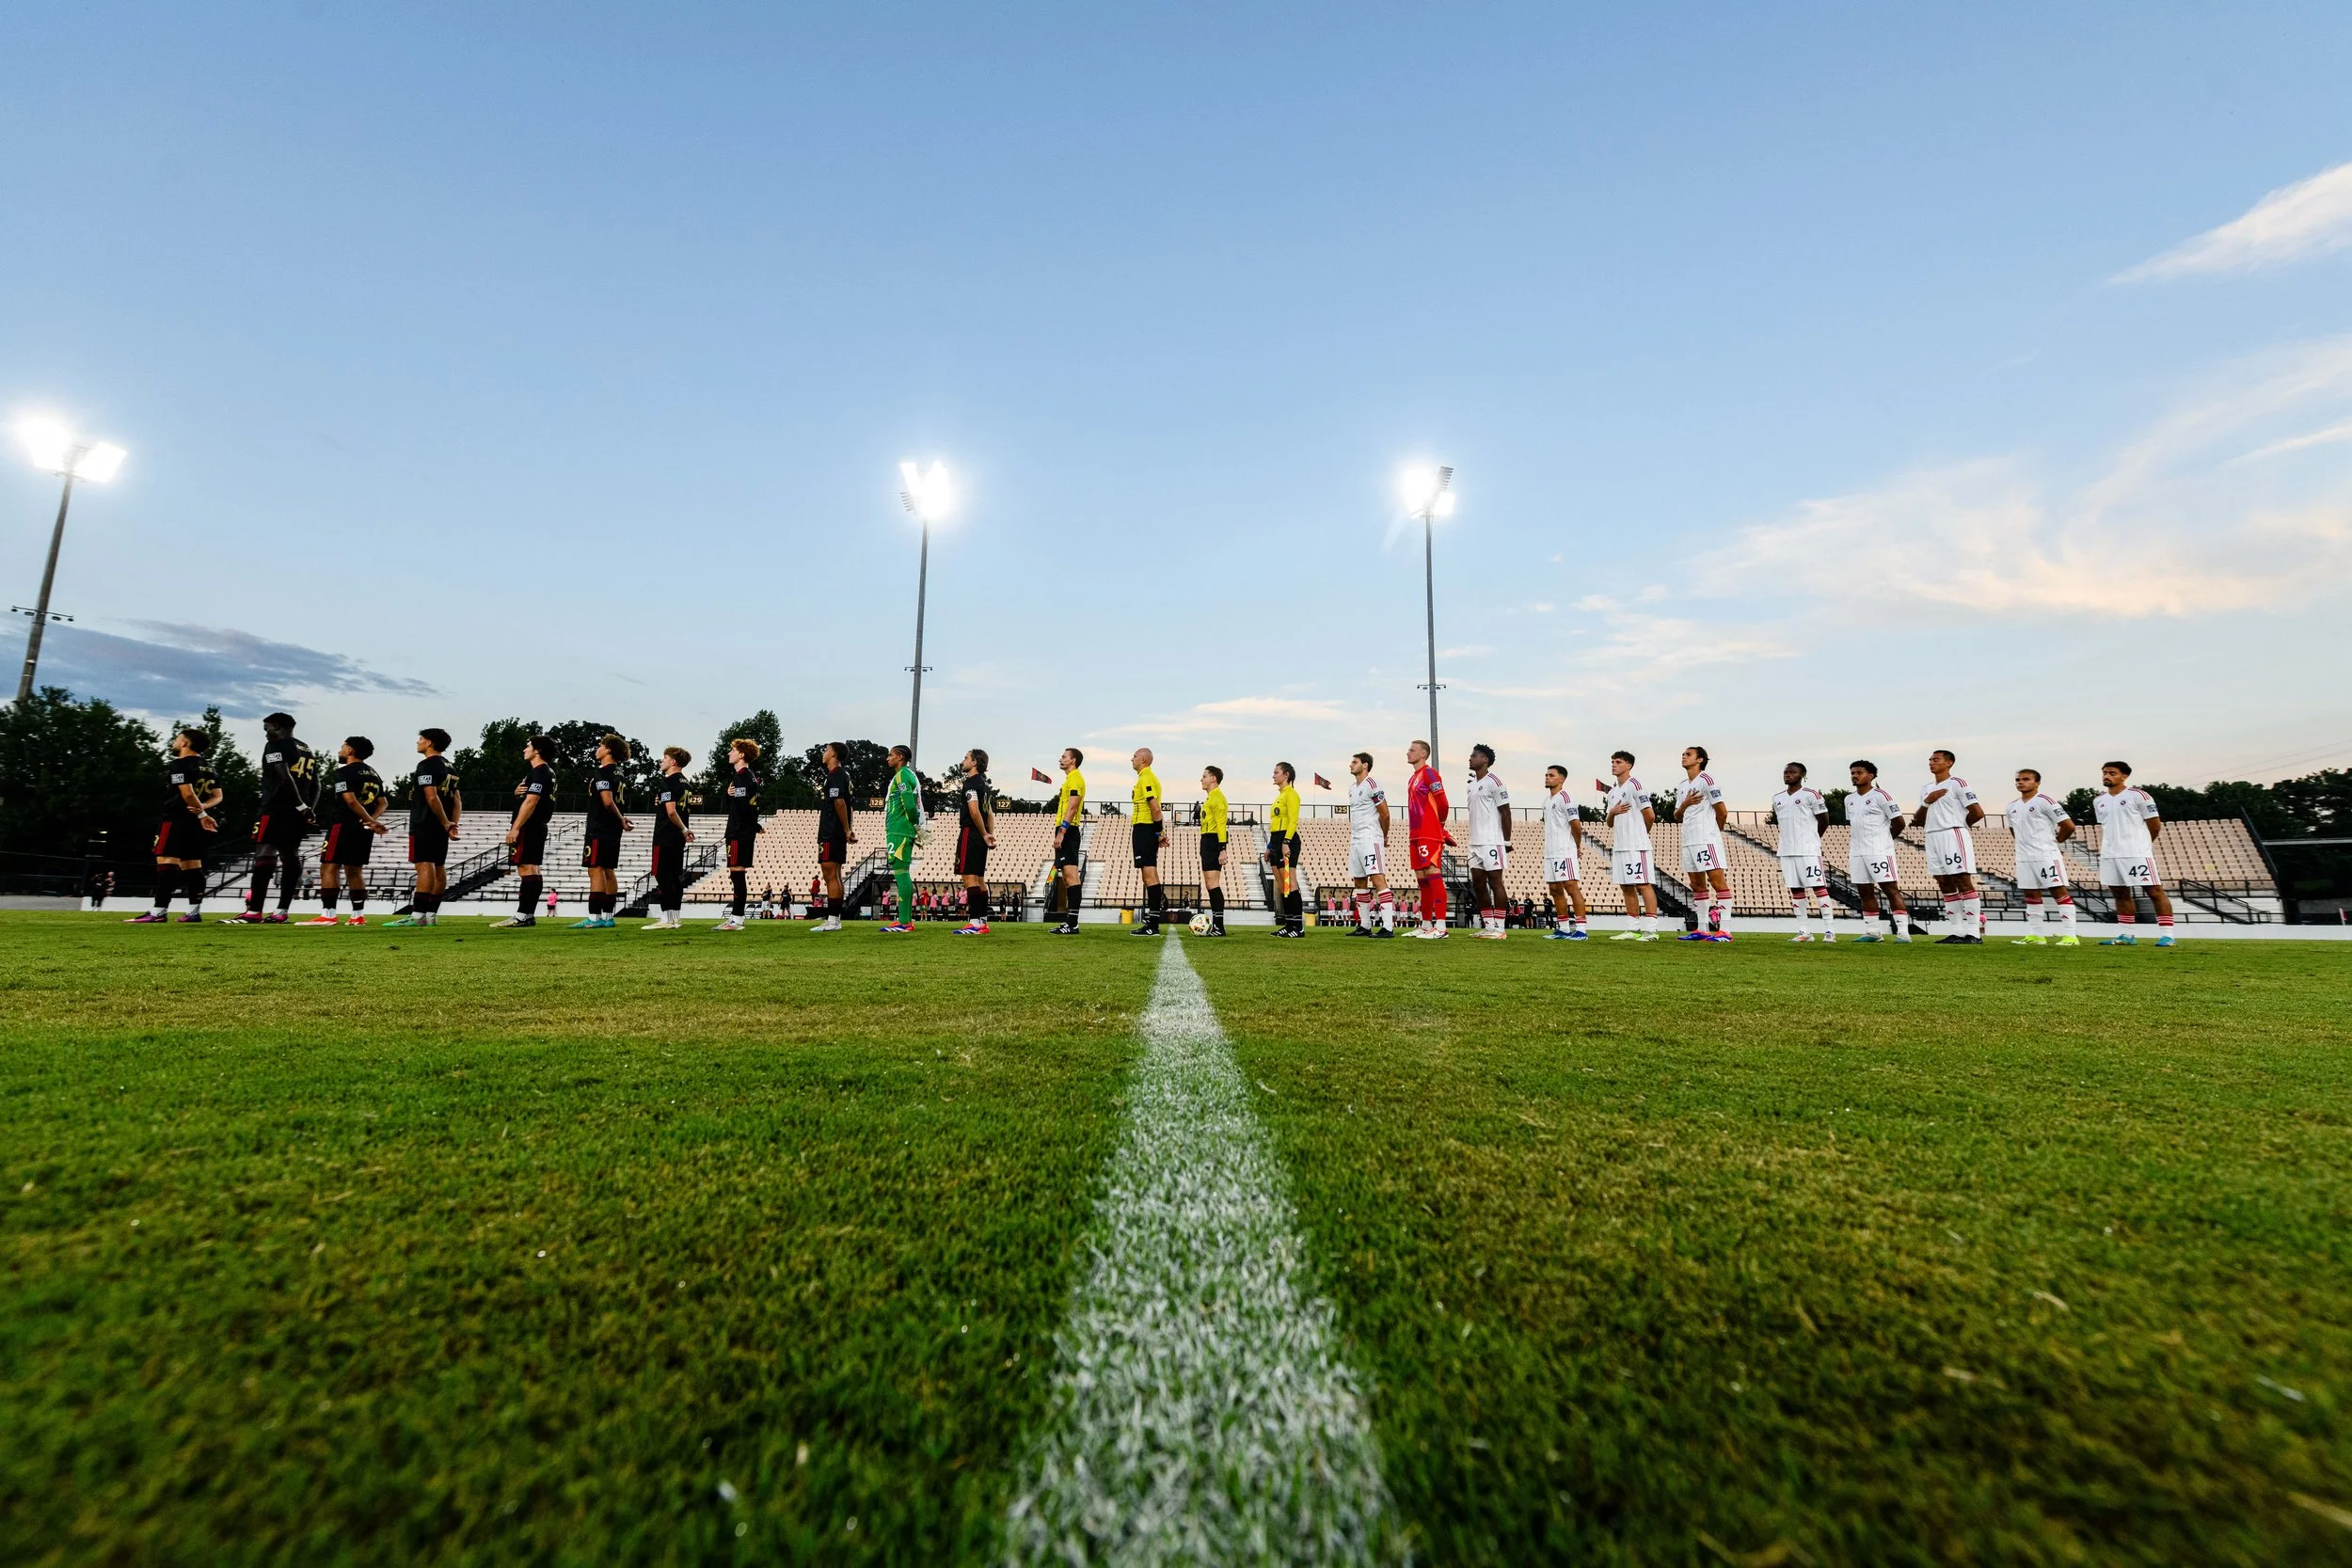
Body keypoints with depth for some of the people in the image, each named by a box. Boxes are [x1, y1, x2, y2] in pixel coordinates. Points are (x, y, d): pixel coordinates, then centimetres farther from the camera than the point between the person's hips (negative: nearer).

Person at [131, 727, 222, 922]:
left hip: (178, 818, -9)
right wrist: (202, 808, -5)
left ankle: (159, 911, -16)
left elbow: (187, 793, -19)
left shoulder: (179, 764, -8)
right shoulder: (208, 767, 17)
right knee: (192, 864, 8)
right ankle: (194, 911, 5)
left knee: (166, 861, -11)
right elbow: (217, 796, 13)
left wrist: (202, 814, -11)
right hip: (195, 821, 9)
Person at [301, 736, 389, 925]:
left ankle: (328, 915, -9)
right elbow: (382, 803, 13)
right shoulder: (374, 774, 16)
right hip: (363, 829, 8)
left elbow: (351, 801, -18)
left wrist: (371, 822, -14)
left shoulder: (342, 773, -8)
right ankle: (358, 915, 8)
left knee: (329, 867, -5)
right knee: (354, 870, 10)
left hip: (343, 825, -8)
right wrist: (371, 820, -3)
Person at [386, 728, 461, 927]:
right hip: (440, 826, 9)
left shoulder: (426, 765, -10)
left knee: (425, 866, -12)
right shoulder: (449, 767, 18)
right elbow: (457, 800, 16)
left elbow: (432, 797, -19)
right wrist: (452, 824, 9)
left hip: (424, 824, -9)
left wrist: (446, 823, -13)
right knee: (439, 868, 8)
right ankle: (431, 914, 13)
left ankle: (417, 915, -14)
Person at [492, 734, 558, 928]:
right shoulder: (547, 772, 19)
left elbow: (530, 801, -20)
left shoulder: (539, 772, -12)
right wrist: (517, 791, 3)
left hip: (528, 827, -11)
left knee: (526, 869, -13)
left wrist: (515, 827, -21)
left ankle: (522, 916, -16)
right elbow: (524, 796, 27)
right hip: (537, 827, 11)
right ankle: (528, 915, 11)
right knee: (531, 871, 9)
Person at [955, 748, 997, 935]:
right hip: (980, 837, 10)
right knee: (979, 878, 11)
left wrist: (984, 835, -13)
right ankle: (982, 921, 14)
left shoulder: (970, 783, -11)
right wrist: (990, 834, 12)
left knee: (969, 877, -10)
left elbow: (974, 811, -21)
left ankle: (975, 922, -14)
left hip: (970, 834, -10)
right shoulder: (984, 784, 19)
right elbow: (990, 813, 19)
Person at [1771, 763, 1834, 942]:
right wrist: (1792, 839, 13)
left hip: (1808, 851, -6)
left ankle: (1829, 930, -4)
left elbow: (1824, 820, 0)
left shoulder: (1811, 794, -5)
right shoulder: (1777, 798, 13)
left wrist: (1809, 838, 8)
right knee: (1795, 890, 7)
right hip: (1786, 851, 6)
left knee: (1818, 887, -6)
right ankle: (1803, 931, 12)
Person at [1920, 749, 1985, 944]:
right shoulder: (1926, 789, 18)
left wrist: (1959, 824, 7)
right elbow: (1919, 821, 17)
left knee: (1964, 883, -8)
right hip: (1933, 839, 8)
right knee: (1946, 886, 8)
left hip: (1953, 837, -8)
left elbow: (1977, 813, -9)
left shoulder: (1957, 783, -4)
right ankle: (1958, 932, 12)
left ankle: (1974, 933, -7)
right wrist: (1926, 802, 0)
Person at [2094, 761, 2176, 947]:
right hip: (2109, 855, 6)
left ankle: (2166, 935, -2)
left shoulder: (2138, 795, -5)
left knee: (2155, 891, -4)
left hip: (2137, 853, -6)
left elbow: (2155, 825, -1)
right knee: (2120, 893, 10)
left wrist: (2139, 843, 8)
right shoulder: (2098, 800, 13)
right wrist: (2103, 849, 15)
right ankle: (2127, 935, 16)